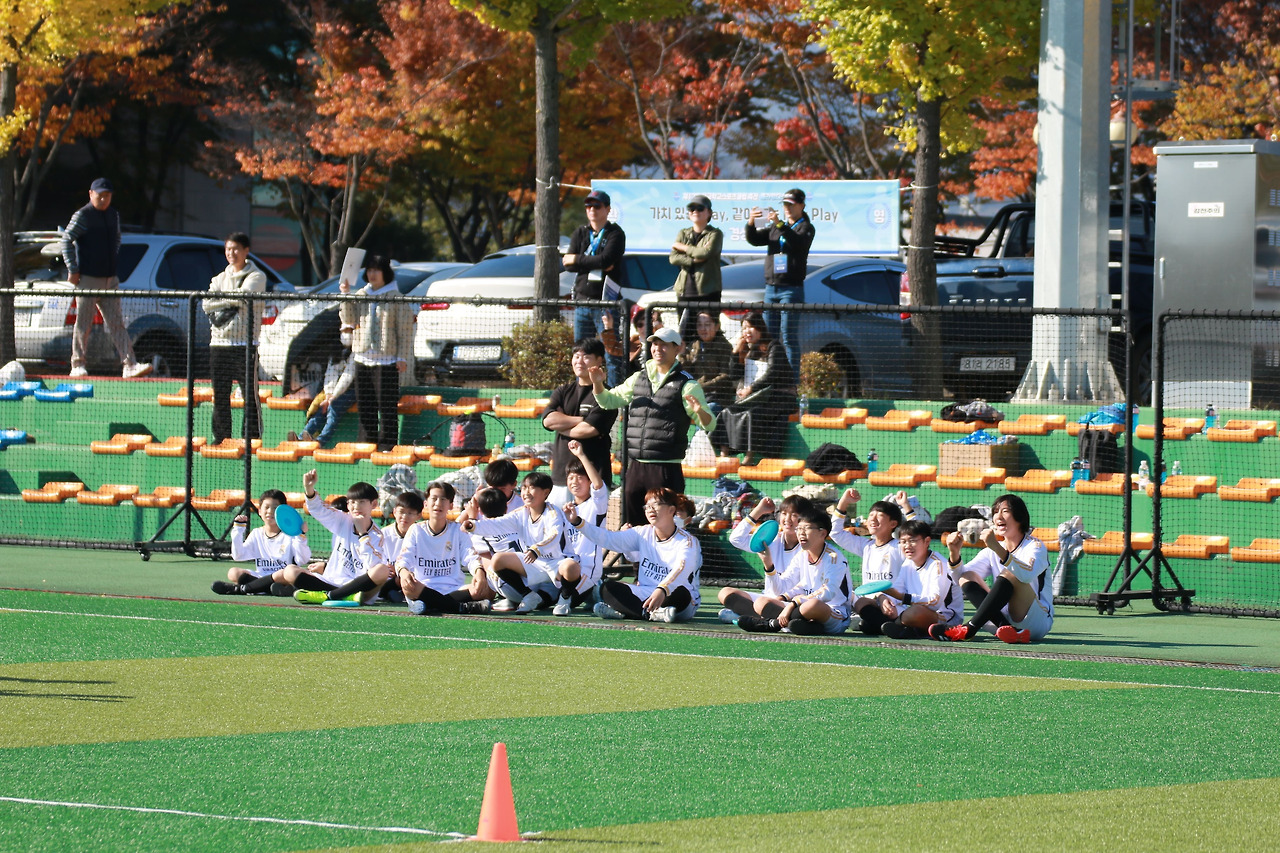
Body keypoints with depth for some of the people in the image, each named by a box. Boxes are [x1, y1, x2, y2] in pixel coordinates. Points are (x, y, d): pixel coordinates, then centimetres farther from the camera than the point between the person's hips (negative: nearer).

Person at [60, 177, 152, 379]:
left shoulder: (113, 215, 13)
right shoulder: (82, 216, -7)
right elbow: (66, 240, -9)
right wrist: (73, 269, -13)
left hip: (109, 279, 6)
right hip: (87, 279, -6)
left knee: (117, 323, -1)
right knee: (83, 324, 0)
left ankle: (129, 365, -8)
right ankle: (78, 365, 9)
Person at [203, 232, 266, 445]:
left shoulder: (256, 277, 3)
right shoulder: (220, 278, 19)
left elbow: (244, 295, -15)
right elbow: (206, 304, 4)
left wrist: (220, 296, -1)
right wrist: (230, 301, -8)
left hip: (244, 343, -5)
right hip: (219, 343, 5)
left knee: (250, 395, -8)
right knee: (220, 396, 5)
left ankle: (253, 437, -8)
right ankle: (221, 438, 10)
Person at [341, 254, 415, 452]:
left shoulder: (397, 298, -2)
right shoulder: (361, 295, 14)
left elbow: (405, 330, -3)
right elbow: (349, 320, 6)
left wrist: (402, 358, -8)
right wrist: (346, 296, -5)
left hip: (386, 360, -6)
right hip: (363, 359, 6)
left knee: (387, 406, -8)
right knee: (365, 406, 8)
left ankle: (387, 443, -7)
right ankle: (368, 441, 14)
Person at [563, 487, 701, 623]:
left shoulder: (687, 541, -10)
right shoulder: (643, 534, 7)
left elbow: (680, 571, -30)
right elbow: (607, 538, 1)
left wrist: (662, 590, -50)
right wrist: (577, 521, -12)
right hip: (644, 595, 5)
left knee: (681, 594, -40)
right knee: (607, 588, -18)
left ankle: (621, 611, -33)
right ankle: (652, 614, -37)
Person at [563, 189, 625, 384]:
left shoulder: (615, 234, -1)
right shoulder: (579, 233, 14)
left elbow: (606, 259, -18)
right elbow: (568, 265, 1)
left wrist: (578, 259, -6)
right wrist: (598, 265, -10)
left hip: (606, 301, -5)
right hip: (582, 300, 5)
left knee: (611, 355, -8)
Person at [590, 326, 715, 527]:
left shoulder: (686, 385, -4)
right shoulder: (639, 378, 13)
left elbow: (709, 424, -8)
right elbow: (608, 400, 22)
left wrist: (699, 411, -31)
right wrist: (598, 384, 1)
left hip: (666, 469, -6)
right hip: (636, 466, 6)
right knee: (633, 524, 10)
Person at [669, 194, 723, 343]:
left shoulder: (715, 234, 4)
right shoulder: (684, 233, 17)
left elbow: (706, 252, -15)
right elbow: (673, 258, 3)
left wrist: (683, 248, -1)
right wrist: (694, 259, -11)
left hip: (708, 291, -4)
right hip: (686, 290, 4)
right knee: (684, 333, 0)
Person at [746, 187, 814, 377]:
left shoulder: (805, 227, 0)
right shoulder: (775, 228, 20)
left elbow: (799, 242, -21)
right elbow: (755, 239, 11)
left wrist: (780, 224, -33)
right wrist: (751, 224, -10)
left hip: (791, 289, -7)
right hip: (771, 288, 7)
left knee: (789, 338, -11)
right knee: (769, 338, 7)